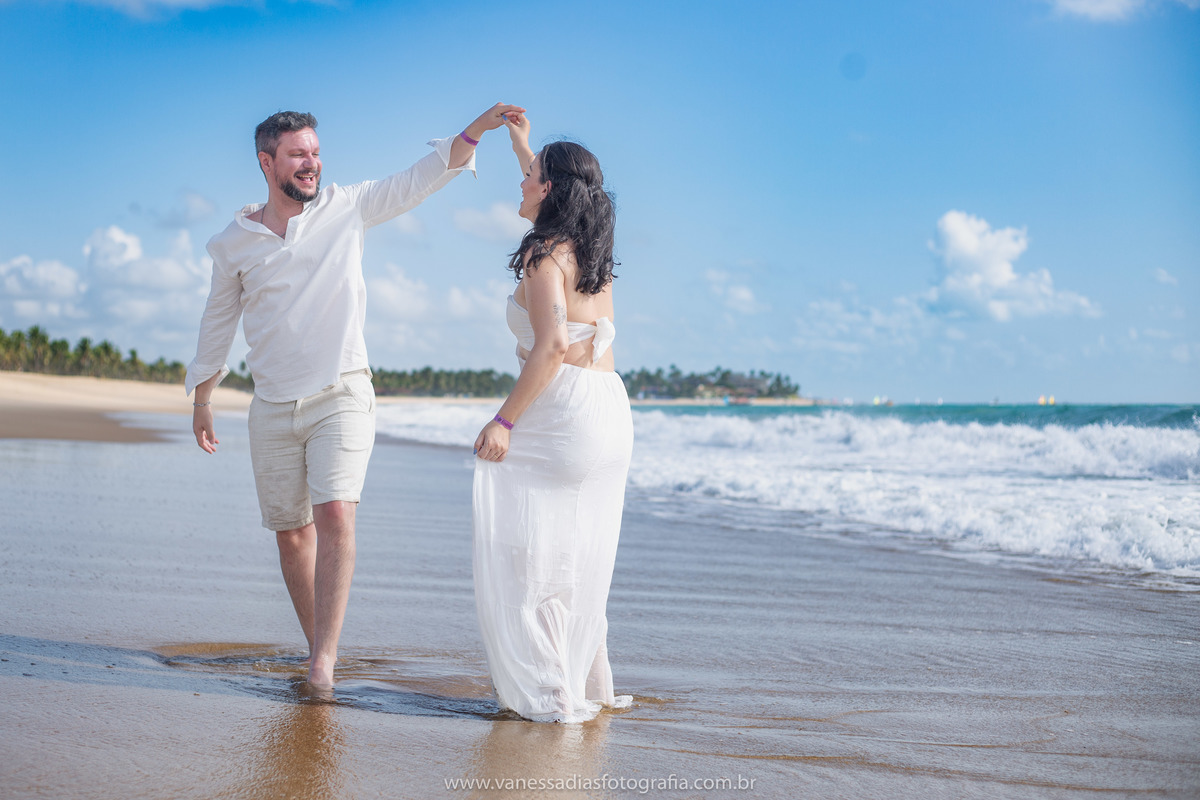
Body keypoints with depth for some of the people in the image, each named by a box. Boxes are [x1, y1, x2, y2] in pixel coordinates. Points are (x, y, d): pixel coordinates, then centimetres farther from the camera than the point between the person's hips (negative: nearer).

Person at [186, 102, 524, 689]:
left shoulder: (346, 209, 2)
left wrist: (478, 128, -15)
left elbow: (421, 179, -2)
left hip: (341, 397, -2)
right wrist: (202, 399, 18)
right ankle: (318, 648, 22)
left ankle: (325, 655, -20)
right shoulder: (233, 244, 5)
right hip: (273, 408, 2)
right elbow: (218, 321, 16)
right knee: (291, 533, 7)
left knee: (334, 515, -20)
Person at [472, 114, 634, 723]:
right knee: (576, 557, 16)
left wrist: (505, 420, -20)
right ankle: (588, 684, 24)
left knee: (524, 549, -4)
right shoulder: (589, 250, 16)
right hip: (609, 406, 9)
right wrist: (523, 146, 50)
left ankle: (549, 694, -4)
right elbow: (557, 195, 40)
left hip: (563, 409, -9)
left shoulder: (546, 255, -10)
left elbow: (552, 346, -22)